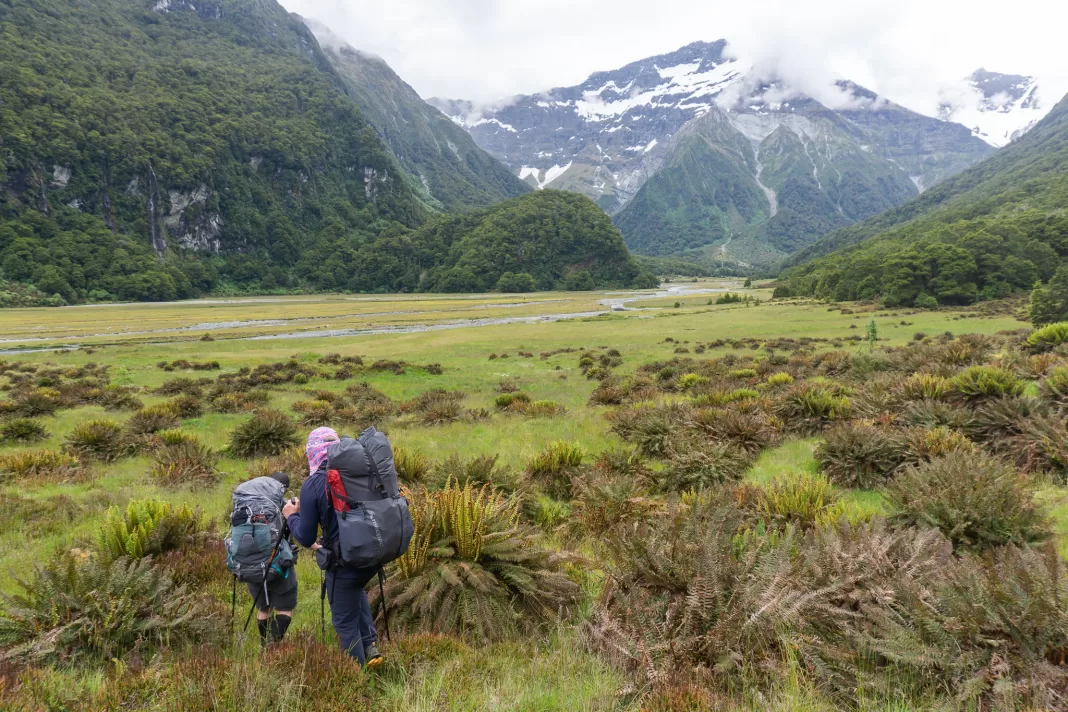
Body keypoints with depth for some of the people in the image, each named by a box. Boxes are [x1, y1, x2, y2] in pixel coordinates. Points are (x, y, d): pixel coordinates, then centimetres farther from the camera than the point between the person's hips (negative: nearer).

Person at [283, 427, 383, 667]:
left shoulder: (312, 485, -13)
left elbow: (306, 538, -11)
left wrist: (292, 515, 10)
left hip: (345, 562, -5)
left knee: (346, 622, 15)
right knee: (356, 588, 35)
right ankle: (370, 644, 28)